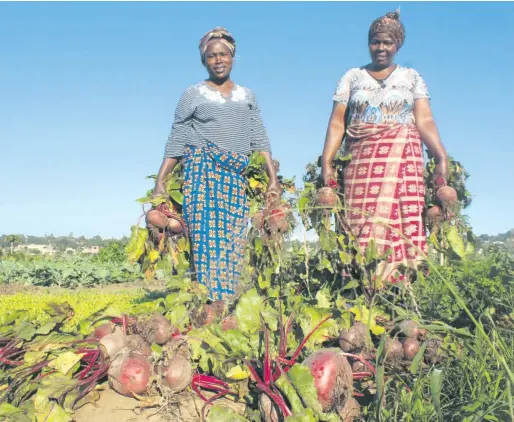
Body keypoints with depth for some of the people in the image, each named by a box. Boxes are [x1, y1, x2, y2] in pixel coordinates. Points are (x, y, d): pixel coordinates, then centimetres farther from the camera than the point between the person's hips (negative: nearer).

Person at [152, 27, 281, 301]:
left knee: (233, 244, 0)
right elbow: (176, 142, 4)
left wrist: (273, 178, 2)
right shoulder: (193, 94, 7)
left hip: (238, 178, 3)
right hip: (203, 173, -3)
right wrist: (160, 181, -4)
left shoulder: (247, 96, 15)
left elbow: (259, 139, 11)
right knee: (207, 238, -11)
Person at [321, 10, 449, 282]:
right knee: (361, 227, -7)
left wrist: (442, 158, -14)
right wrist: (326, 162, -8)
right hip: (361, 159, 1)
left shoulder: (411, 78, 13)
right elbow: (337, 122, 5)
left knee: (399, 224, -11)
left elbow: (424, 121, 2)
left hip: (402, 159, 0)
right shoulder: (352, 77, 13)